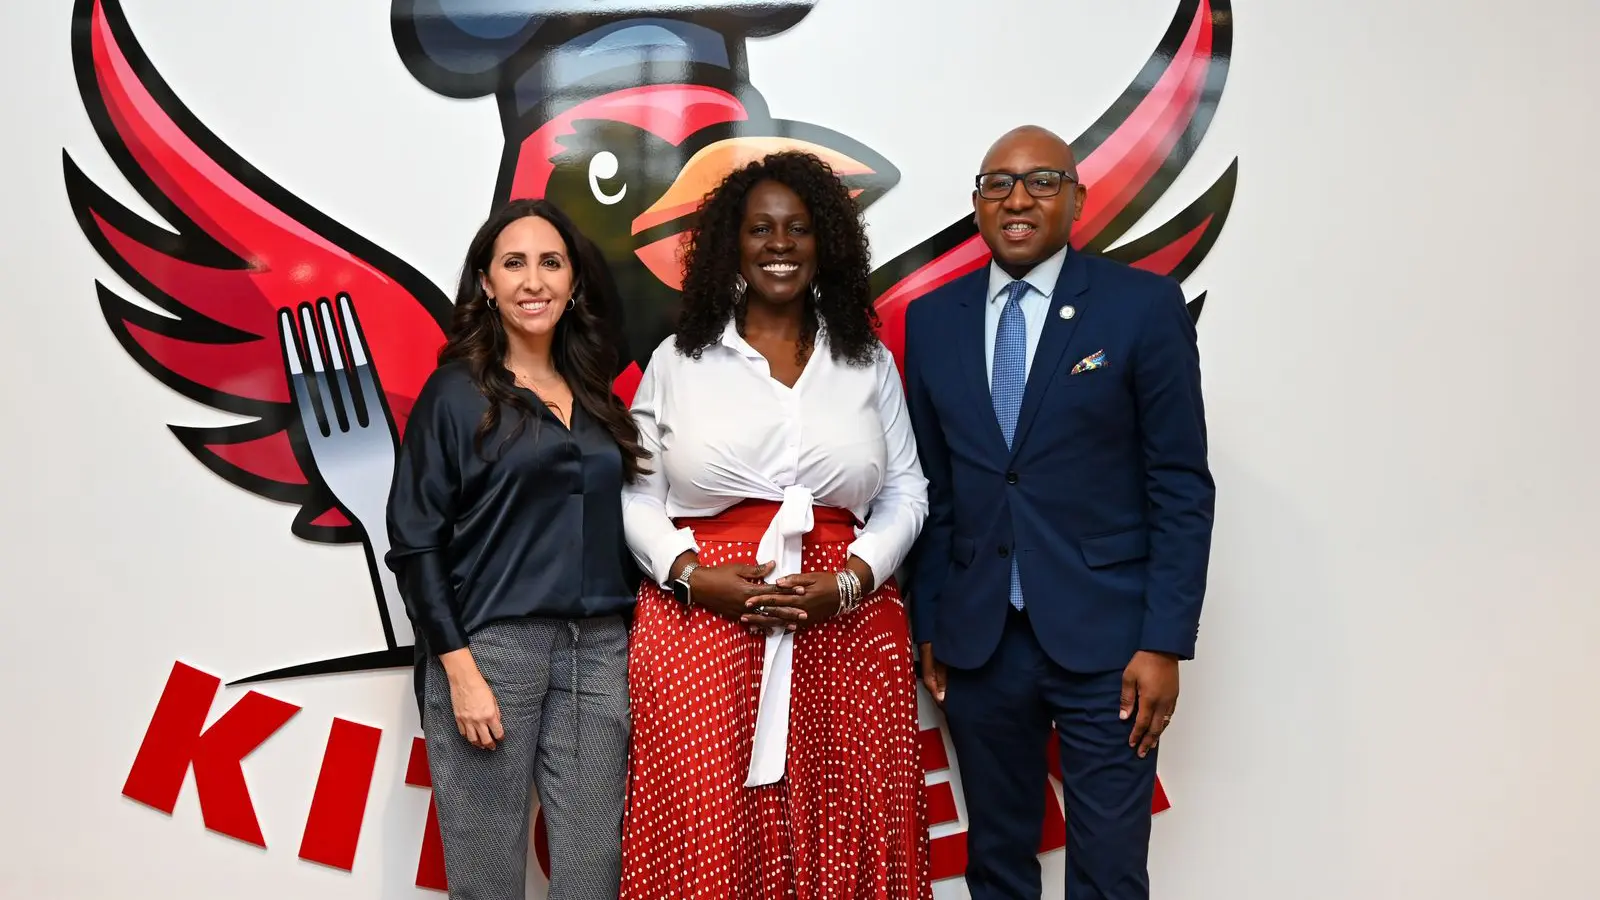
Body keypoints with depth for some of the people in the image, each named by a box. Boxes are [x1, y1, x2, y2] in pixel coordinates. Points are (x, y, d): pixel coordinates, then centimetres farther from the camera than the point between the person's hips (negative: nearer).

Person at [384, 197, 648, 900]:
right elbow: (415, 540, -4)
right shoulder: (455, 393, 0)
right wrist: (459, 669, -11)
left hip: (599, 650, 4)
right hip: (491, 646, -4)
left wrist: (635, 645, 7)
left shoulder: (597, 395, 13)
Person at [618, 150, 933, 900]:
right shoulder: (678, 360, 7)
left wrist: (850, 580, -8)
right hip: (701, 630, -1)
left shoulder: (868, 362, 10)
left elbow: (905, 492, 9)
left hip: (846, 634, 2)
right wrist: (693, 576, -12)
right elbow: (636, 496, 5)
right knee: (707, 840, 0)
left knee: (842, 837, 4)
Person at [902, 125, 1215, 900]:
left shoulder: (1144, 305, -4)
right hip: (977, 639, 3)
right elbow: (931, 487, 9)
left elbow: (1181, 486, -5)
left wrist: (1165, 641, -9)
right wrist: (928, 625, 8)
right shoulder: (932, 319, 6)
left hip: (1105, 638, -3)